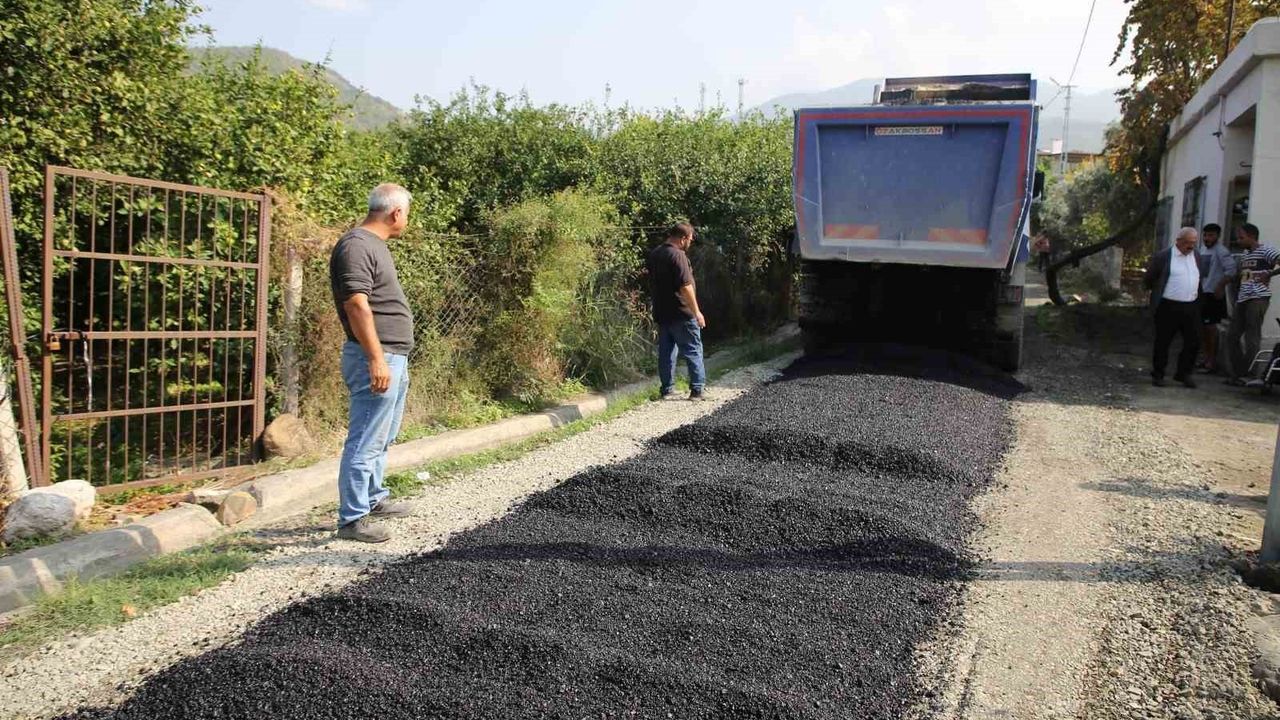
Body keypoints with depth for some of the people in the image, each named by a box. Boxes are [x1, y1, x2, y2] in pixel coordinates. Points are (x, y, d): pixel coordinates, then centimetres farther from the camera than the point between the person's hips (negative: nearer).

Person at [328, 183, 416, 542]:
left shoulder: (374, 244, 17)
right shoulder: (356, 246, -15)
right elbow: (357, 306, -22)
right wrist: (377, 359, -25)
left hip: (394, 358, 11)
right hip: (376, 359, -11)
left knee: (382, 437, 21)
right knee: (366, 441, -6)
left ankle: (373, 498, 34)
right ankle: (352, 518, 1)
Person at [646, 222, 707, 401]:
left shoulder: (653, 254, 11)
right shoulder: (678, 255, -16)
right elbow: (685, 287, -21)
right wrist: (696, 312, -17)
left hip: (661, 313, 8)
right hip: (681, 313, -8)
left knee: (666, 352, 11)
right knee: (693, 351, 0)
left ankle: (667, 390, 12)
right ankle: (697, 389, 0)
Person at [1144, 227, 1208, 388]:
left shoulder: (1198, 258, 11)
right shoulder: (1163, 257, -6)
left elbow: (1202, 276, 25)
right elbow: (1149, 280, 0)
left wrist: (1196, 293, 17)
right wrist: (1158, 293, 7)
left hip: (1191, 307, 5)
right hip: (1169, 307, -5)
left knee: (1193, 342, 4)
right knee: (1163, 342, 3)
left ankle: (1184, 373, 19)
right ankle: (1158, 374, 14)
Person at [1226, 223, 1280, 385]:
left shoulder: (1266, 251, -4)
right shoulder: (1244, 256, 20)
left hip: (1258, 298, -9)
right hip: (1243, 299, 9)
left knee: (1252, 337, -7)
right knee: (1232, 335, 6)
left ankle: (1244, 374, -4)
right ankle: (1237, 373, 11)